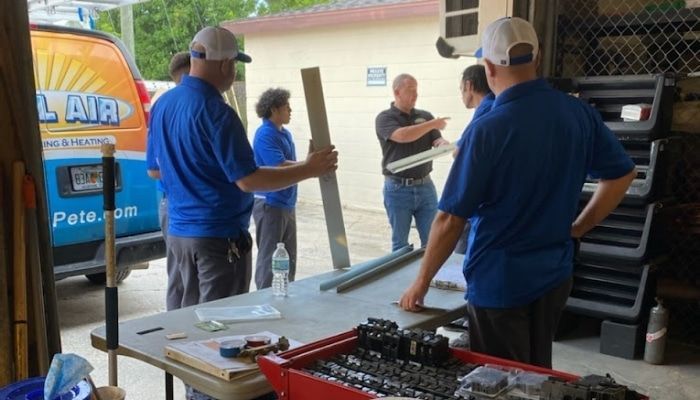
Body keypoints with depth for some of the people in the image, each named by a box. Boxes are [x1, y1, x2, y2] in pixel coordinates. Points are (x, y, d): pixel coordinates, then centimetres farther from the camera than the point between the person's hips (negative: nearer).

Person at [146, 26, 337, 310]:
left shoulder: (163, 104, 7)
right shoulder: (216, 112, -20)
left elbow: (154, 170, 16)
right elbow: (248, 180, -22)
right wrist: (308, 169, -14)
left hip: (179, 231, 9)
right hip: (219, 236, -8)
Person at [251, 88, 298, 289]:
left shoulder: (285, 133, 13)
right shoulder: (265, 134, -15)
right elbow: (280, 166, -23)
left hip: (286, 203, 9)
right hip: (270, 204, -9)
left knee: (289, 257, 16)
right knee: (269, 257, -1)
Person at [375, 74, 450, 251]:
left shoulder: (425, 116, 10)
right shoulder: (385, 118, -4)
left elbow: (436, 141, 0)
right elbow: (402, 136, -22)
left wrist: (444, 144, -24)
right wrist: (432, 124, -17)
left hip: (425, 186, 4)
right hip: (398, 189, -3)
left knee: (432, 240, 7)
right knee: (400, 243, 8)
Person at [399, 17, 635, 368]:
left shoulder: (488, 129, -21)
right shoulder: (580, 113, -3)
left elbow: (450, 220, -18)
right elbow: (621, 175, 9)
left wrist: (421, 282, -6)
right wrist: (576, 228, 13)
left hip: (499, 282, -6)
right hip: (555, 274, 6)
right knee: (539, 377, 23)